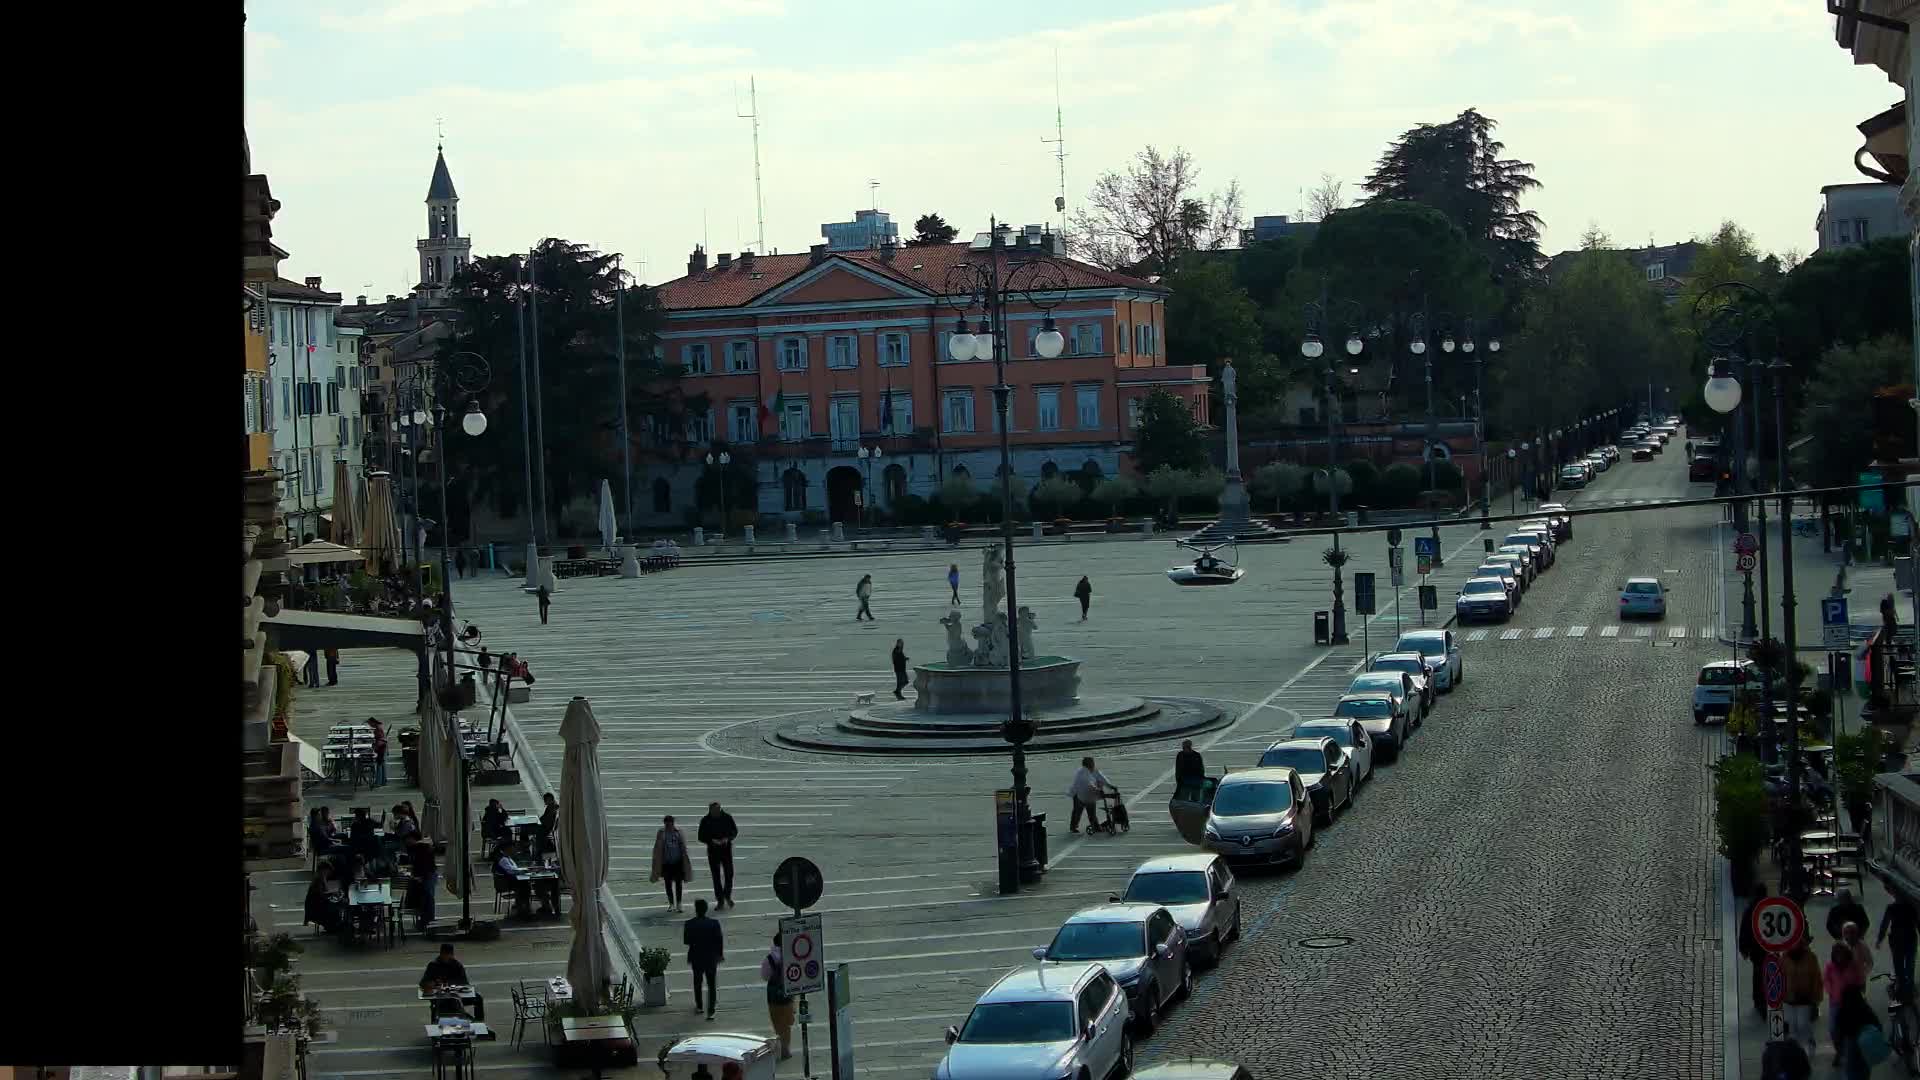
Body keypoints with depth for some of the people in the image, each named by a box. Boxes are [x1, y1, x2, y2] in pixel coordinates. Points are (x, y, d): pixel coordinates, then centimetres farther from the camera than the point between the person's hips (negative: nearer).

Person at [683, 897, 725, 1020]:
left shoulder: (690, 924, -14)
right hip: (711, 958, 0)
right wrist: (720, 954, 6)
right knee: (712, 984, 6)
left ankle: (699, 1006, 35)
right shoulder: (714, 923, -12)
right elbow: (720, 940, -7)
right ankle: (711, 1011, 1)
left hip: (696, 958, 0)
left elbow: (685, 941, -10)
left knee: (697, 981, 23)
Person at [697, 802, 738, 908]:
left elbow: (735, 831, 5)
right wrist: (712, 841, -19)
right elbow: (701, 837, -2)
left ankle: (727, 896, 22)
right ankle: (720, 900, 9)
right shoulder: (705, 821, -6)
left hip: (726, 849, 1)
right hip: (713, 850, -1)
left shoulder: (727, 817, -4)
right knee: (716, 876, 2)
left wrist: (727, 838, -14)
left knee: (729, 873, 0)